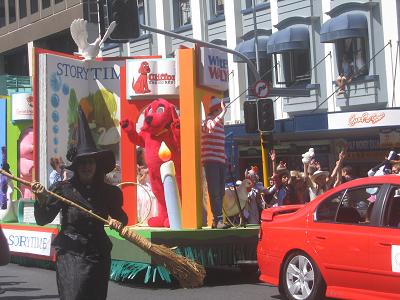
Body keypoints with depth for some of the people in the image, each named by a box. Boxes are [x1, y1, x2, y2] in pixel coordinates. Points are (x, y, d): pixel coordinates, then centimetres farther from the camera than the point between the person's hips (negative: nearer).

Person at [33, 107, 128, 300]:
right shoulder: (62, 189, -4)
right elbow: (42, 220, -5)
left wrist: (119, 222, -4)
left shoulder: (109, 193, 3)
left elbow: (120, 216, 18)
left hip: (99, 255, 4)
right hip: (70, 254, -3)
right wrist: (41, 199, -22)